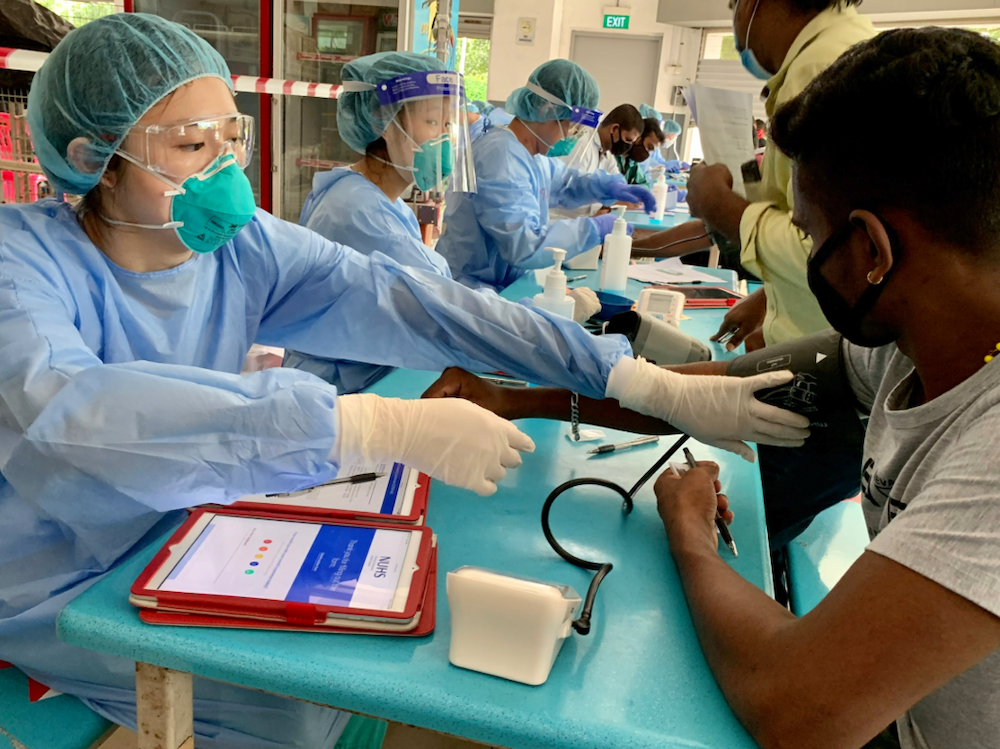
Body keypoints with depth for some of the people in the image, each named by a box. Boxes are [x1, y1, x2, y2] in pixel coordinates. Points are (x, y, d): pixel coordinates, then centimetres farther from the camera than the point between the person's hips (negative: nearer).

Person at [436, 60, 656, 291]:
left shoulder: (531, 154, 9)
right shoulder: (500, 156, -22)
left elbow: (564, 182, 30)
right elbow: (523, 246, -29)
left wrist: (609, 186, 10)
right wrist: (593, 228, -19)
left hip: (504, 285, 10)